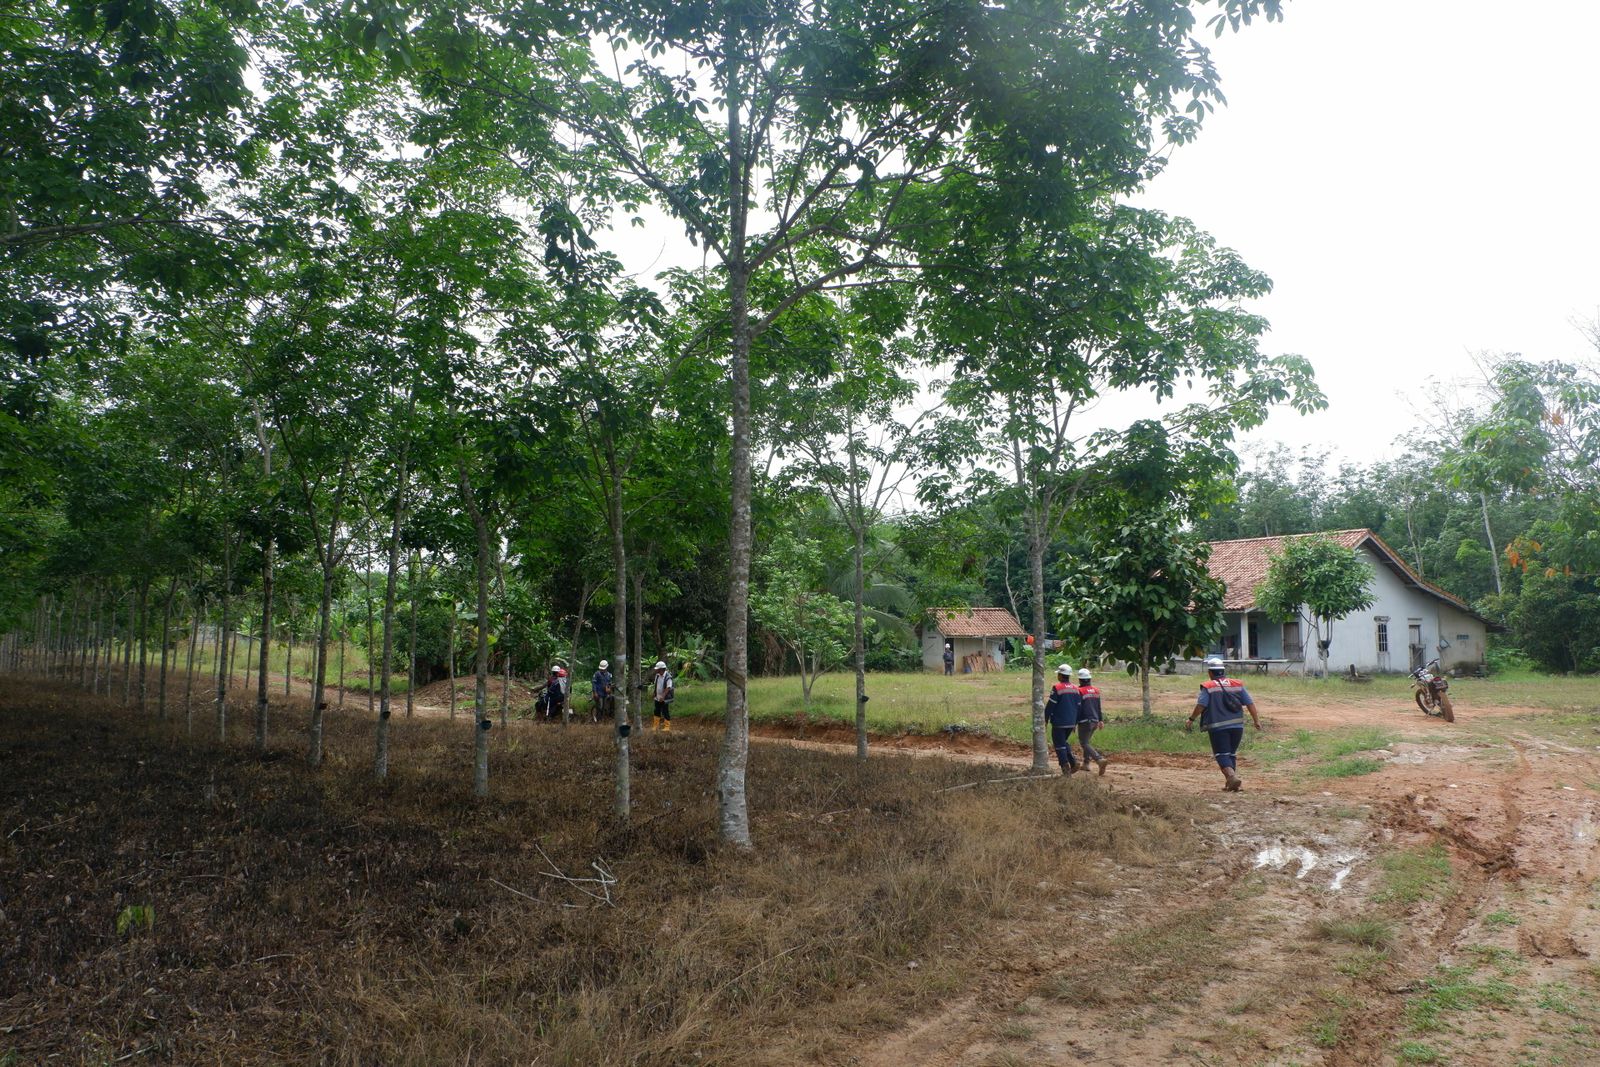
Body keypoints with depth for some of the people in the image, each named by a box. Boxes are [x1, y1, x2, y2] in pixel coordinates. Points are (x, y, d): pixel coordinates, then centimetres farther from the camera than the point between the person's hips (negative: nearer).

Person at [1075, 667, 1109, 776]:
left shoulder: (1080, 691, -13)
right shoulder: (1096, 691, 10)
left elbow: (1078, 708, -13)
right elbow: (1099, 707, 16)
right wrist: (1101, 720, 23)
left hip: (1085, 722, -7)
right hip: (1095, 721, 7)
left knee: (1084, 743, -5)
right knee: (1086, 741, 21)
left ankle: (1100, 759, -24)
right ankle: (1086, 763, 21)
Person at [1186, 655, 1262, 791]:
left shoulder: (1208, 687, -3)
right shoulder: (1237, 685, 10)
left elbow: (1201, 705, -13)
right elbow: (1250, 703, 7)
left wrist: (1191, 719, -5)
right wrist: (1256, 720, 13)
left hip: (1218, 727, -5)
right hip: (1237, 725, 5)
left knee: (1222, 754, -2)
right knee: (1232, 753, 17)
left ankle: (1232, 776, -25)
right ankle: (1230, 782, 18)